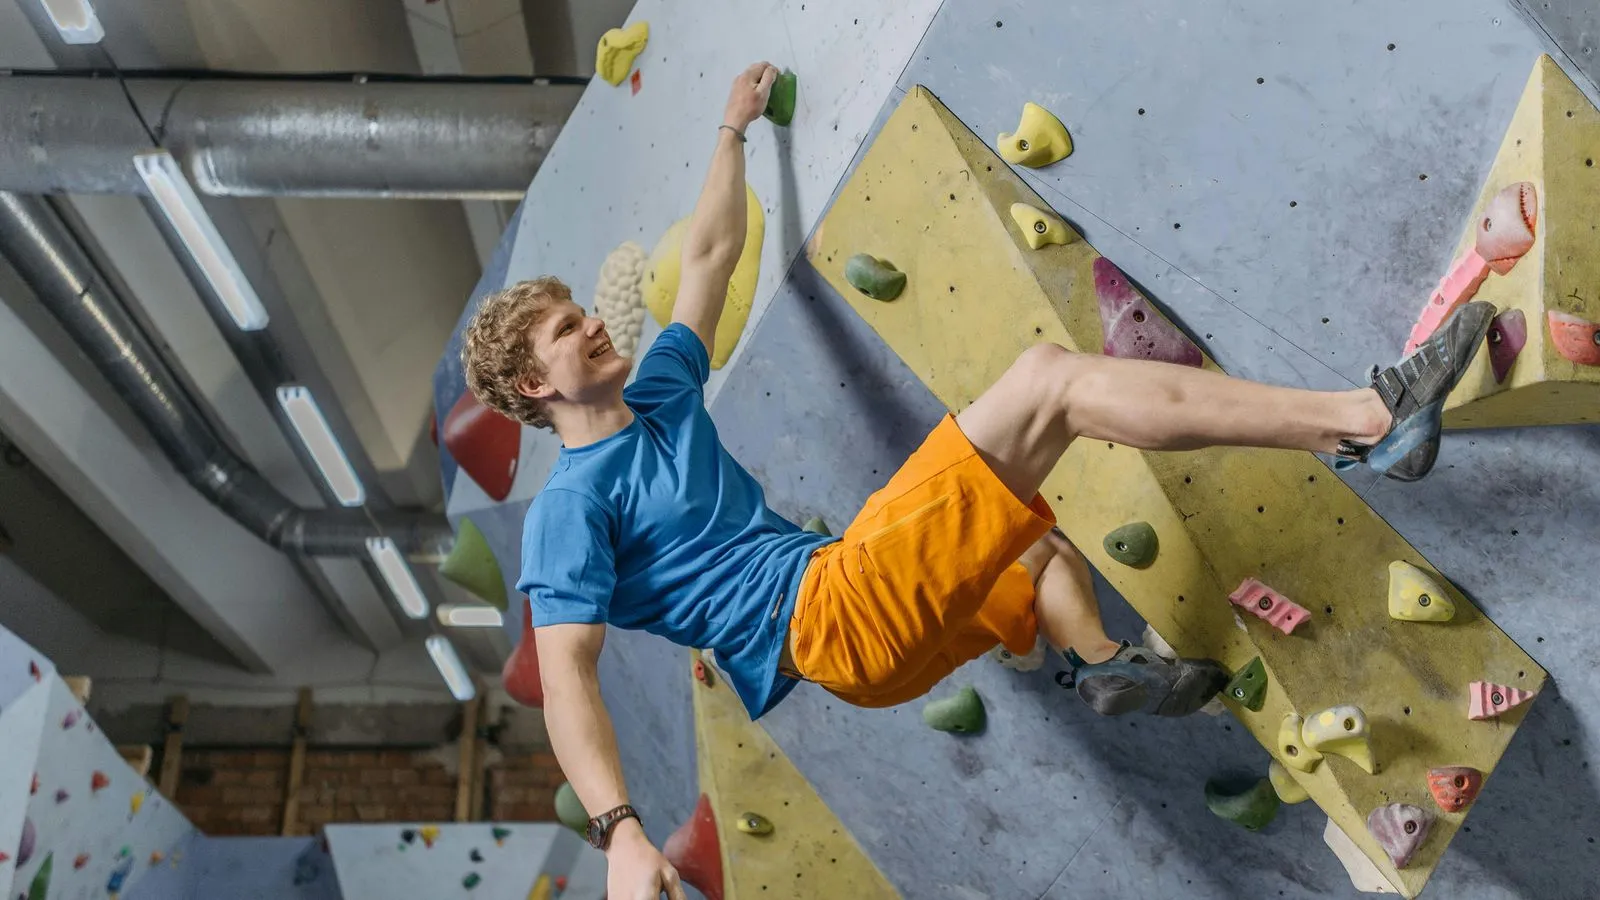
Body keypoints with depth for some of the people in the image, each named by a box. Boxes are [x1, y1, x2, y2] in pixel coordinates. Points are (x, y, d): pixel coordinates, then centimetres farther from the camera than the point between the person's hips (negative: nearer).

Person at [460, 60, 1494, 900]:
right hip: (824, 612, -9)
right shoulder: (568, 508, -4)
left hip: (865, 618, 9)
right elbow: (567, 677, -14)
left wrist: (734, 129, 35)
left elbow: (712, 253, 29)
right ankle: (1366, 419, -17)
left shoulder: (659, 392, 18)